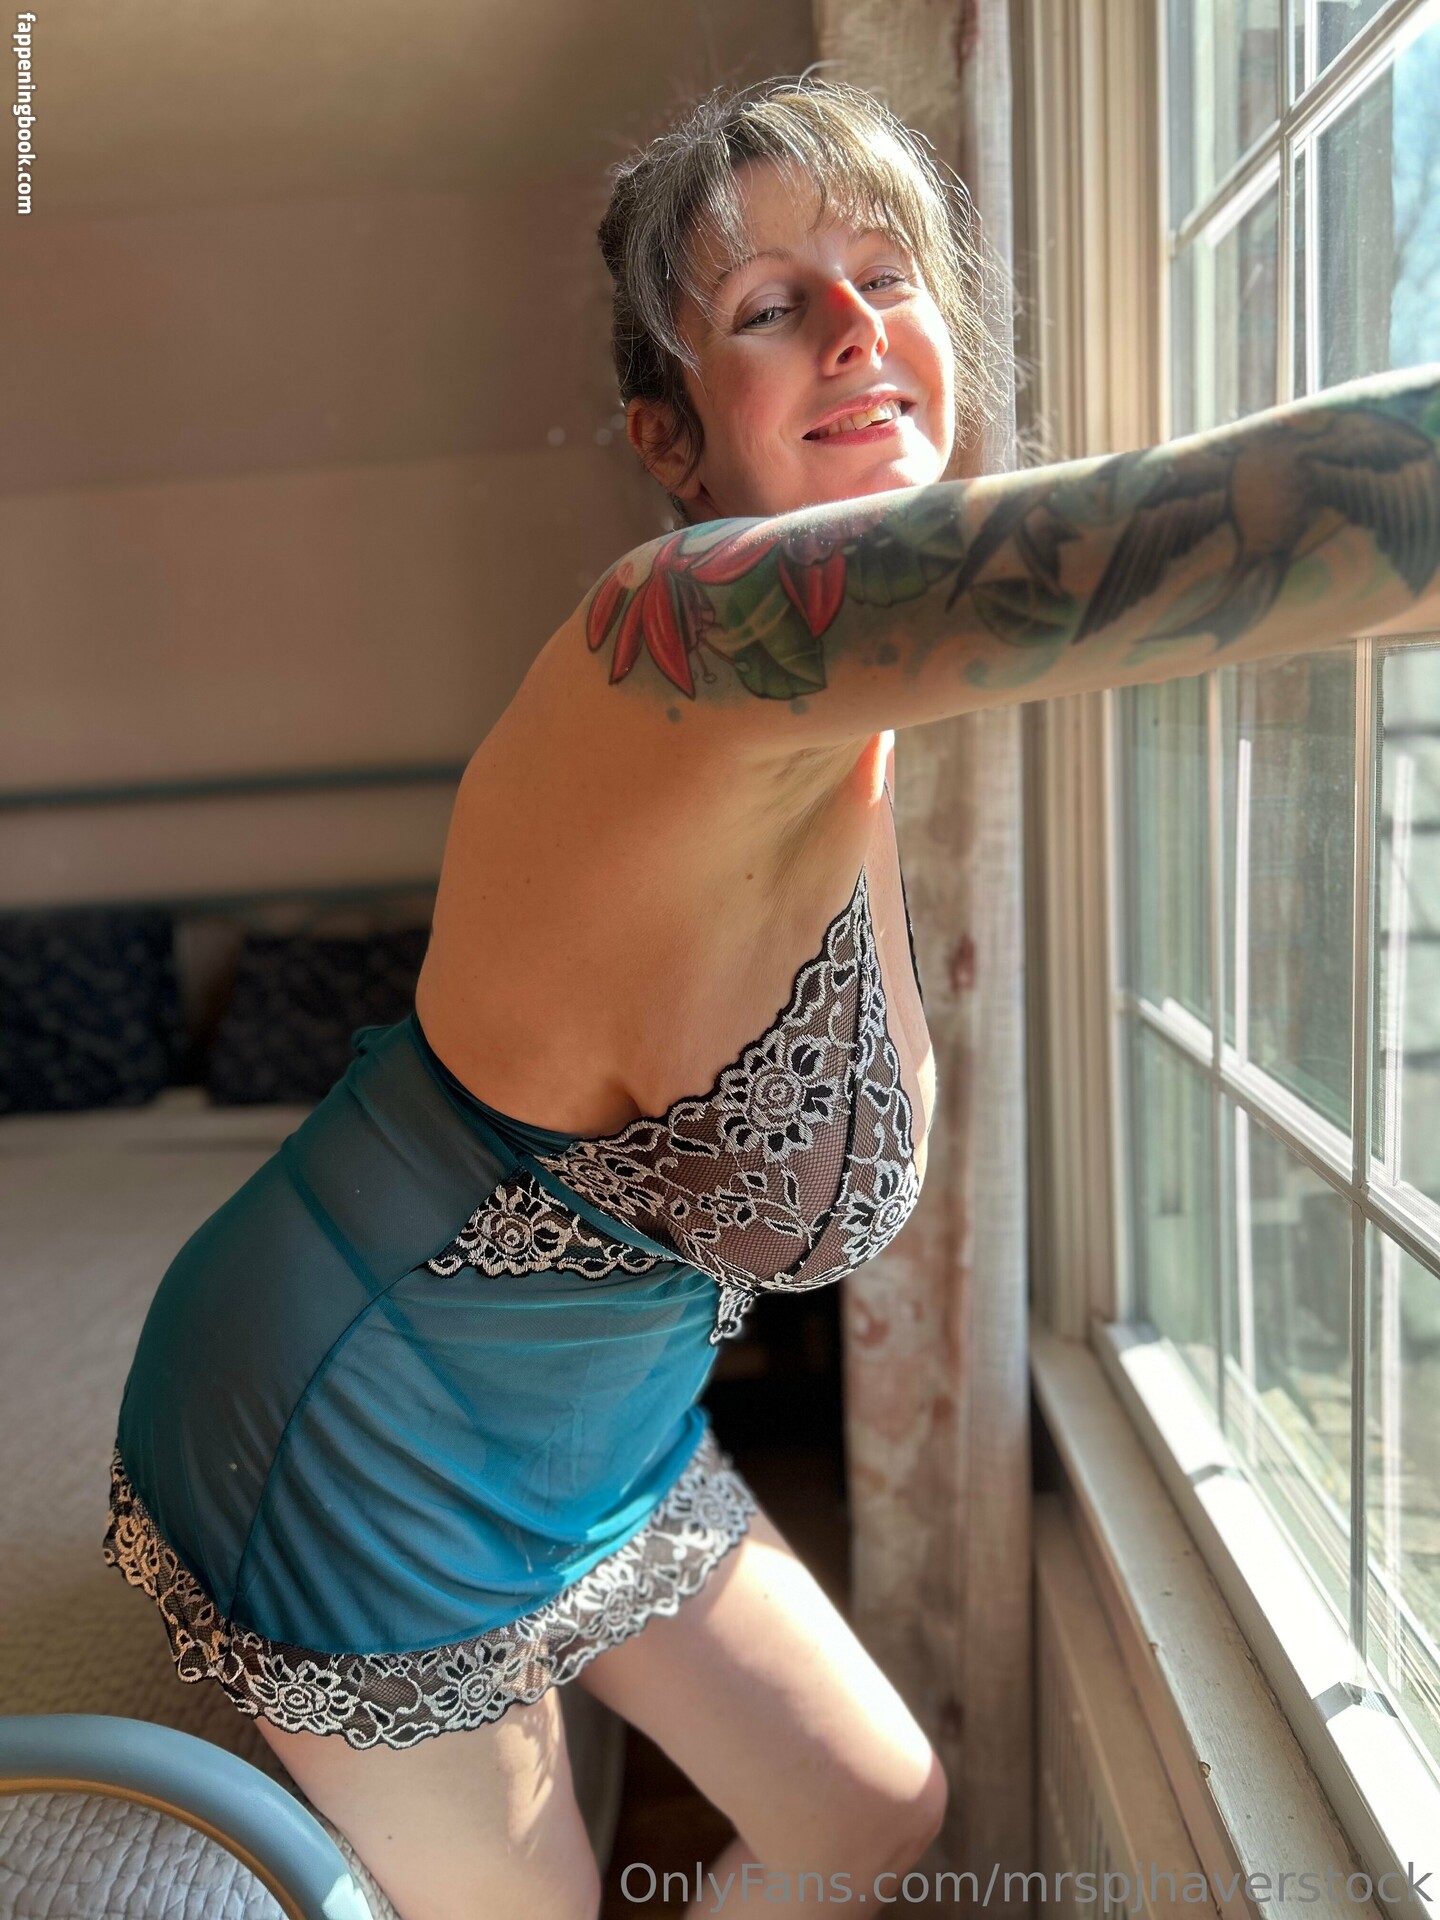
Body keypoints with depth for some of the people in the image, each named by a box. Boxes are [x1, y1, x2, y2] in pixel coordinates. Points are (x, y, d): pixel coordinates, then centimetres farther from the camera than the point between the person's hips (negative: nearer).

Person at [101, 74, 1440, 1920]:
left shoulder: (845, 740, -2)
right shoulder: (697, 622, -32)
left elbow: (884, 1135, 7)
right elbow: (1273, 512, -49)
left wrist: (871, 841, -3)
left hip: (600, 1436, 8)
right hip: (357, 1451, -8)